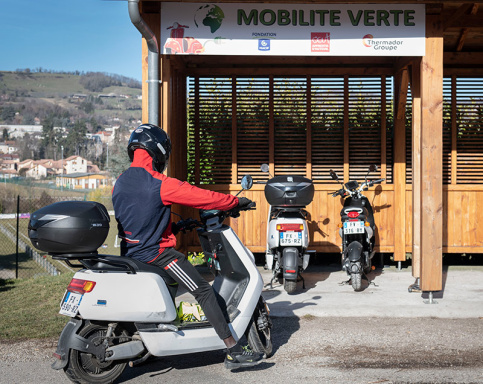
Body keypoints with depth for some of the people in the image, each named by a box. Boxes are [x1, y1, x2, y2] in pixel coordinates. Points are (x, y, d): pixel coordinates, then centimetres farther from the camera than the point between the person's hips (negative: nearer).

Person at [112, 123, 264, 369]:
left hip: (130, 252, 9)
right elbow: (202, 197, -14)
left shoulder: (119, 183, 8)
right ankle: (234, 352, -10)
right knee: (203, 291, -8)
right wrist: (237, 201, 0)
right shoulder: (160, 184, -17)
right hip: (156, 252, -9)